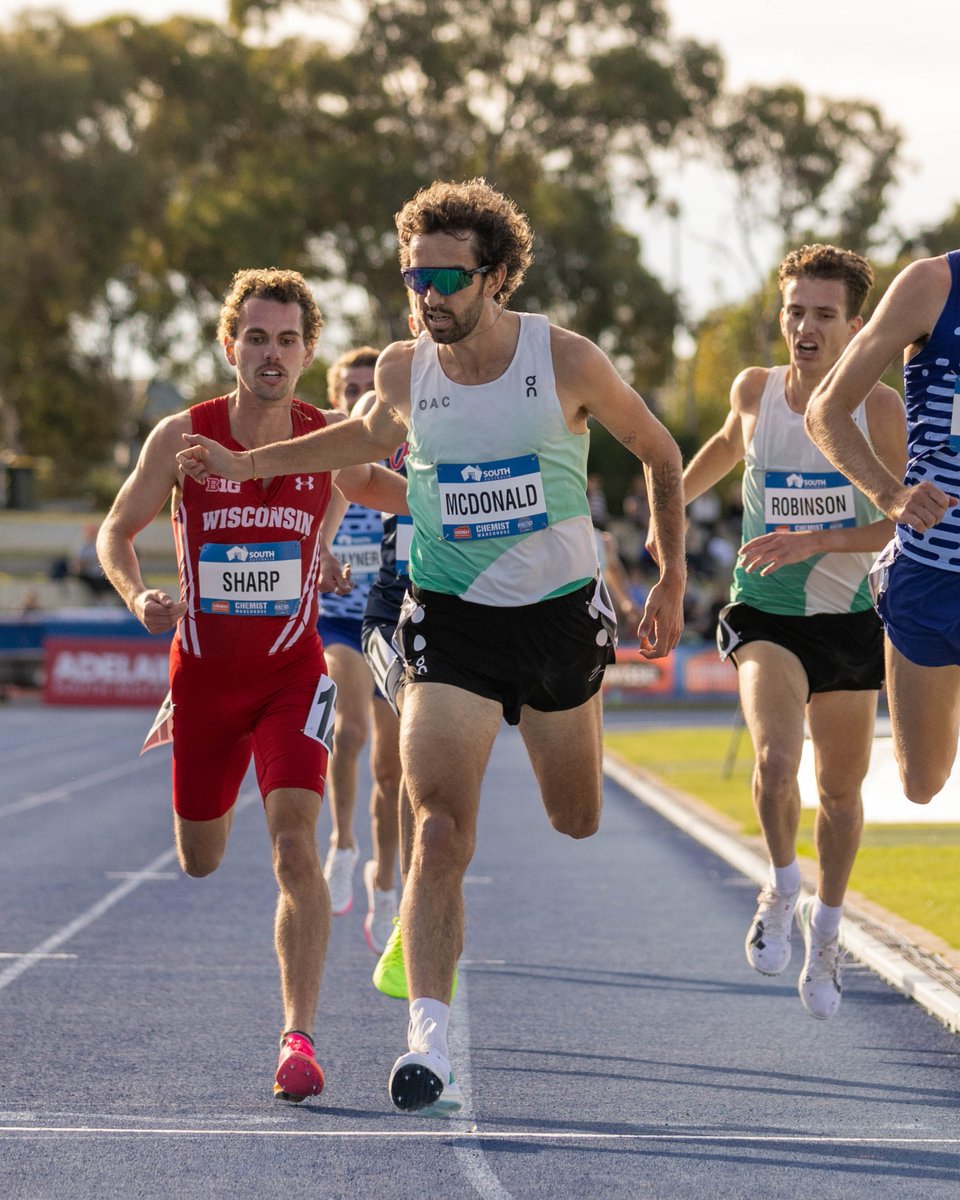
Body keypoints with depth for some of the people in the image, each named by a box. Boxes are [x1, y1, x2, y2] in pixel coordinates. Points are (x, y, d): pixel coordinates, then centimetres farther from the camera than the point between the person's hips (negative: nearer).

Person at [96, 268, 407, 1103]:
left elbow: (396, 495, 11)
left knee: (295, 845, -20)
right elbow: (117, 532, 1)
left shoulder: (329, 441, -7)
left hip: (292, 672, -1)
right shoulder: (182, 438, -9)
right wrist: (139, 596, -19)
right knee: (200, 862, 17)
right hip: (204, 670, 1)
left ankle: (299, 1038, -18)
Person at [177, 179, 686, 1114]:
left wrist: (672, 576, 3)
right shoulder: (402, 370, -5)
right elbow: (375, 435, 19)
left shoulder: (565, 360, -12)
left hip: (560, 614, 0)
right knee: (440, 830, -17)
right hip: (448, 620, 0)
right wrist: (246, 464, 14)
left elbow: (659, 452, 3)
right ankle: (429, 1035, -17)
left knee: (576, 825, 16)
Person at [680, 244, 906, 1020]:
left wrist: (814, 541, -25)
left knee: (841, 788, 11)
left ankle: (826, 927, 33)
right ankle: (783, 890, 0)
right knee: (775, 760, -25)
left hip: (849, 618, 0)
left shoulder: (880, 409, -12)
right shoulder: (755, 391, -4)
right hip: (764, 614, 0)